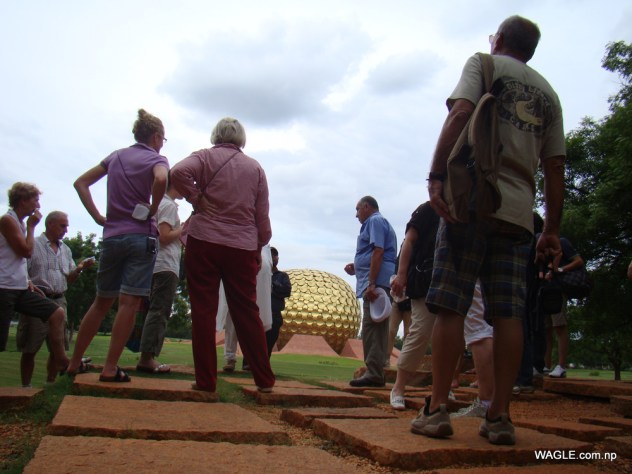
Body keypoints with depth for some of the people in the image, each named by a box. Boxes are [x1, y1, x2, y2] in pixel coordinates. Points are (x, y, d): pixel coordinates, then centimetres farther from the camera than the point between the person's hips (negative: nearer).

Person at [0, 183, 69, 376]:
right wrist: (31, 226, -3)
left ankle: (60, 361, 3)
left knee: (57, 313, 0)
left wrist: (27, 281, 14)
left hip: (20, 288, 9)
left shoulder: (19, 222, 17)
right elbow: (27, 251, -15)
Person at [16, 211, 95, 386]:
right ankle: (25, 387, 11)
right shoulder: (33, 245, 0)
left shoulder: (66, 250, 17)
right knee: (30, 349, 1)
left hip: (59, 301, 5)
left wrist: (80, 268, -1)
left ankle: (50, 385, 18)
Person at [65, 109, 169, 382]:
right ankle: (110, 369, -4)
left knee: (102, 301, 16)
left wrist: (97, 216, 9)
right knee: (129, 302, -3)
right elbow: (161, 179, -25)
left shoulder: (116, 156, 15)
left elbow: (81, 182, 14)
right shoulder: (156, 158, -1)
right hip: (141, 235, -5)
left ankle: (74, 363, 22)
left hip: (111, 236, 6)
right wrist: (153, 209, -11)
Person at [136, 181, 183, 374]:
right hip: (166, 266, -10)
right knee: (159, 311, -10)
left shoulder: (159, 204, 22)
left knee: (156, 311, 10)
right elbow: (164, 236, -16)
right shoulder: (169, 205, -7)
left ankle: (147, 357, 9)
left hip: (158, 266, 10)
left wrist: (182, 228, 17)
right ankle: (147, 358, -12)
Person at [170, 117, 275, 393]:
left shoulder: (205, 156, 4)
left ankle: (206, 381, 4)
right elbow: (263, 216, 11)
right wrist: (259, 247, 20)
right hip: (243, 248, 3)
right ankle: (264, 379, 13)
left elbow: (178, 172, -18)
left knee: (203, 311, 2)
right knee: (247, 312, 8)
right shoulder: (255, 167, 13)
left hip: (204, 242, -2)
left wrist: (196, 199, -5)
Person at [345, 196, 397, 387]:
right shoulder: (380, 222, 27)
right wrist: (356, 268, 20)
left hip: (376, 281, -10)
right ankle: (376, 373, 14)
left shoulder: (374, 221, -2)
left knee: (371, 326, -12)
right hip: (380, 282, 10)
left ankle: (373, 373, -13)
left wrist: (371, 283, -22)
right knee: (378, 328, 10)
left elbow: (378, 252, -16)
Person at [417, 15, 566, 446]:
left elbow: (460, 113, -7)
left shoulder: (483, 63, 12)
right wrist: (553, 230, 17)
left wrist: (437, 176, -13)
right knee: (508, 315, 2)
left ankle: (438, 409, -2)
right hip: (519, 212, 4)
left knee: (451, 307, -3)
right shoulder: (549, 94, 23)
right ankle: (500, 417, 3)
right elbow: (555, 168, 17)